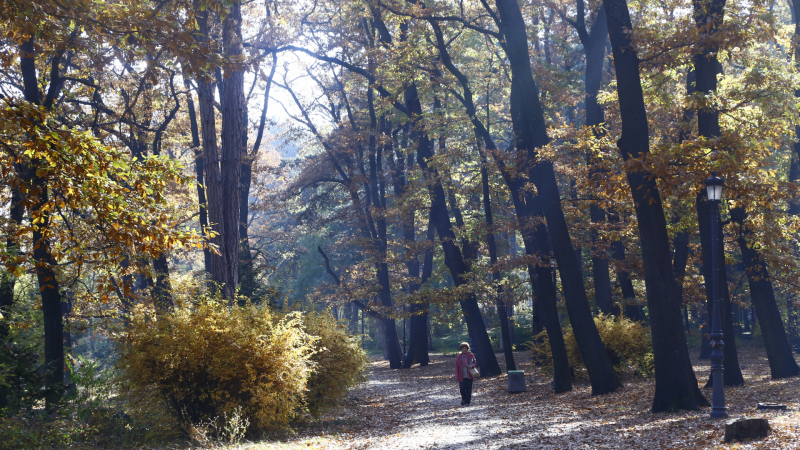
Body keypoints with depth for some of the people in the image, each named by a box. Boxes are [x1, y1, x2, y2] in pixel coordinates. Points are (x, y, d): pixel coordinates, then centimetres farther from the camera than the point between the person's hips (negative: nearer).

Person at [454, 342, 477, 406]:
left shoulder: (471, 355, 1)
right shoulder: (459, 357, 2)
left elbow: (475, 362, 11)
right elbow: (457, 366, 4)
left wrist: (472, 365, -12)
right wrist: (456, 375, -1)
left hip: (469, 376, 0)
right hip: (462, 376, 0)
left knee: (468, 389, 0)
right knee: (462, 388, -8)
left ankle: (467, 402, 10)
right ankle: (463, 398, 21)